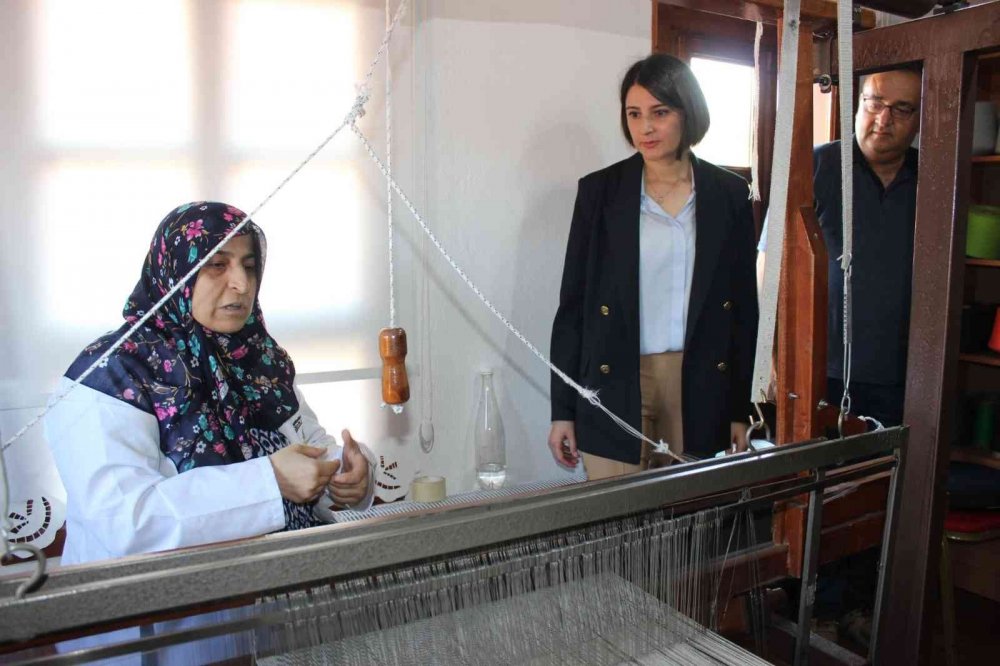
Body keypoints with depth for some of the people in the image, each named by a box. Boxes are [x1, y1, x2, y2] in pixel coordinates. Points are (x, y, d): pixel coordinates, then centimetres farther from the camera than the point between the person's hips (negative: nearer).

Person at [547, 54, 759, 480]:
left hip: (702, 387, 2)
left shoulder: (729, 194, 4)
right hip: (617, 385, -1)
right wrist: (562, 410, -1)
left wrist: (742, 409, 5)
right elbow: (572, 304, 1)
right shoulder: (600, 190, 0)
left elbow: (744, 306, 7)